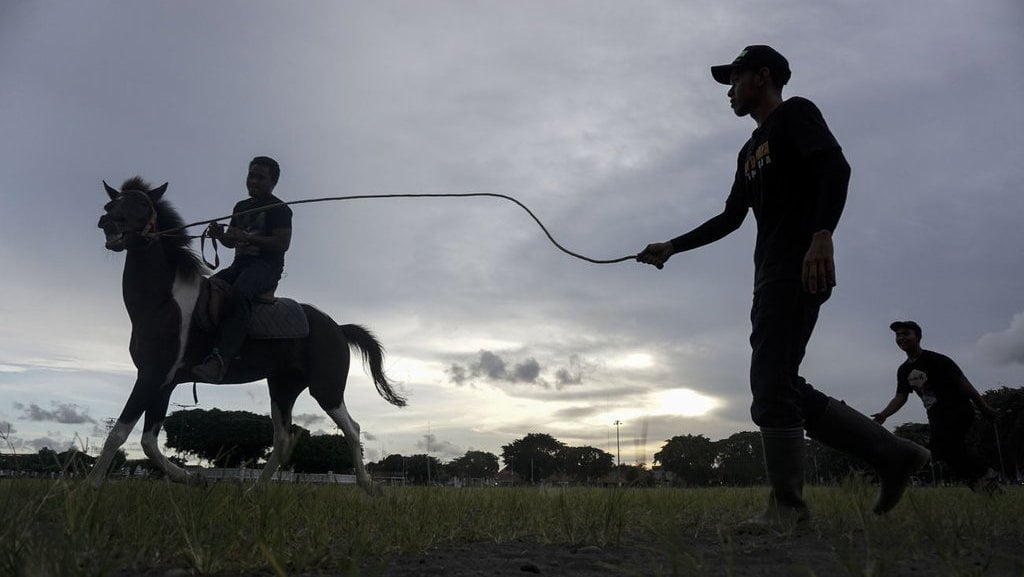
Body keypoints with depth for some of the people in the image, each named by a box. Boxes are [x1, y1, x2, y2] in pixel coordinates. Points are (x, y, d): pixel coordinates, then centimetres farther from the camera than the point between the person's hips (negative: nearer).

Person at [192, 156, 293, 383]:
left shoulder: (279, 209, 1)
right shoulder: (241, 207, 25)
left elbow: (283, 243, -11)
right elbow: (232, 241, 28)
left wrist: (247, 237, -19)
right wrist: (220, 235, 4)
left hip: (266, 266, -9)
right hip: (239, 265, 9)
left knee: (238, 294, -37)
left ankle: (218, 360, -53)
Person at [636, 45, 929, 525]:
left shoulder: (795, 114, 3)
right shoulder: (751, 150, 28)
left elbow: (835, 167, -14)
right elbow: (730, 218, 30)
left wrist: (822, 235, -29)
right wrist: (672, 247, 27)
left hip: (799, 269, -9)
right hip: (772, 276, 9)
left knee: (772, 386, -12)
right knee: (784, 390, 5)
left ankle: (786, 505, -5)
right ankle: (891, 454, 10)